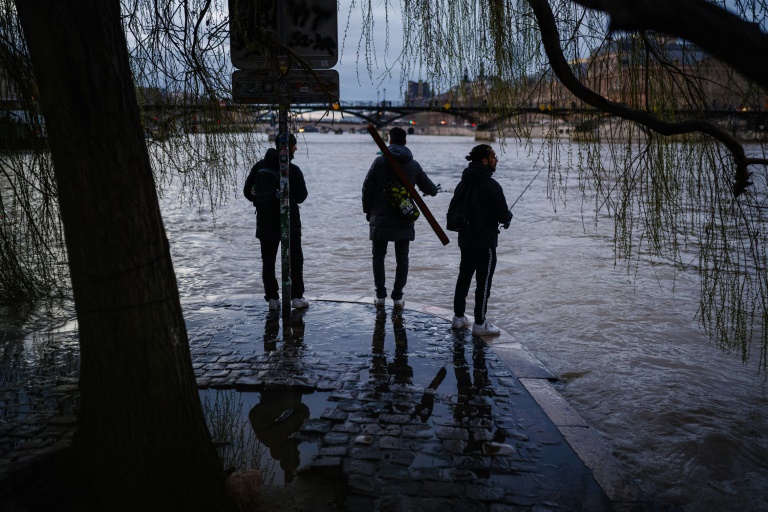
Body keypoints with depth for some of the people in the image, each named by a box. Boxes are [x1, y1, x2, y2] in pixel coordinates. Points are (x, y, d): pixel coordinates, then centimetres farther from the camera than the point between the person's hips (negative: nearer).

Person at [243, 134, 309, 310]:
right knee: (295, 259, 9)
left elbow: (247, 191, 3)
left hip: (265, 222, 4)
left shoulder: (259, 166, 0)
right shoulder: (293, 170, -13)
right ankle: (297, 297, 8)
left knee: (268, 261, 11)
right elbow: (301, 197, -8)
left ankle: (272, 298, 11)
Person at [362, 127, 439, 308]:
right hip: (404, 219, 2)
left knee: (378, 256, 10)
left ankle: (380, 296, 10)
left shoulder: (380, 161, -5)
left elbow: (367, 188, -6)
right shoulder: (414, 165, 4)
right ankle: (397, 297, 10)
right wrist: (434, 190, 39)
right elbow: (428, 186, 15)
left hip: (381, 218, -2)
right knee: (402, 258, 10)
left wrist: (368, 210, 7)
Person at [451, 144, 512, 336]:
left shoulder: (463, 183, 6)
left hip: (465, 239, 8)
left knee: (464, 277, 16)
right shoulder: (491, 186, -19)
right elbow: (503, 215, -17)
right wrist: (508, 217, 5)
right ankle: (480, 324, 6)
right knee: (484, 282, 1)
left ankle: (459, 317, 26)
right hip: (485, 242, -8)